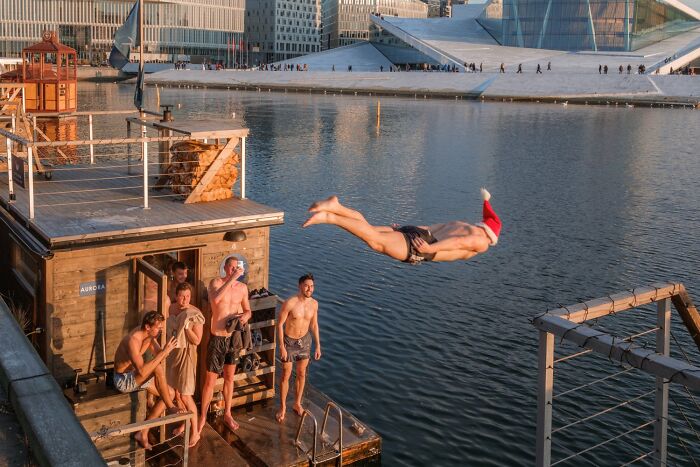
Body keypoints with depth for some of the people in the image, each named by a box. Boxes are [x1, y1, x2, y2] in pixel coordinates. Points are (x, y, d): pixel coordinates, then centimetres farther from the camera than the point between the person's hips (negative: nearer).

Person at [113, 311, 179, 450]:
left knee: (170, 393, 0)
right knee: (157, 368, -31)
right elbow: (142, 371, -39)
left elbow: (158, 355, 4)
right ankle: (170, 407, -15)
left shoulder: (149, 334, -4)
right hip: (123, 380, -9)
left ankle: (143, 433, 5)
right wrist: (164, 352, -38)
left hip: (135, 376, 9)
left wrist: (166, 350, -18)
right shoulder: (133, 340, -31)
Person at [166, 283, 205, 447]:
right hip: (172, 353, 6)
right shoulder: (171, 308, 0)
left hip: (186, 355, -6)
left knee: (185, 395, -4)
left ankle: (195, 432, 7)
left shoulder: (195, 315, -17)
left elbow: (197, 341, -17)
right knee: (176, 392, 15)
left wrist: (186, 326, -28)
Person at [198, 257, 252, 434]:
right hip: (217, 338, -4)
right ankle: (202, 417, 17)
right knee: (210, 380, 2)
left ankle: (227, 414, 32)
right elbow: (215, 299, -35)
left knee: (229, 378, 17)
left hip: (234, 337, 4)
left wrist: (246, 315, -11)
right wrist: (232, 278, -35)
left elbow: (248, 310, 13)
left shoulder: (242, 287, 1)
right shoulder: (216, 282, -12)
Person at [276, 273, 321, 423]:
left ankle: (297, 404, 33)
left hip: (305, 341, 4)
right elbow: (280, 324, -16)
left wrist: (318, 345, 7)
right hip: (289, 341, -4)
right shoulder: (290, 303, -23)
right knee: (286, 376, 6)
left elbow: (314, 325, 6)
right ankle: (283, 407, 22)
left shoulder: (314, 304, -7)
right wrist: (281, 347, -17)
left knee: (301, 374, 15)